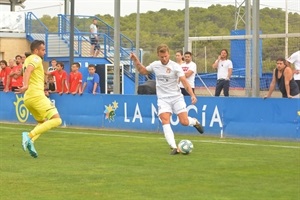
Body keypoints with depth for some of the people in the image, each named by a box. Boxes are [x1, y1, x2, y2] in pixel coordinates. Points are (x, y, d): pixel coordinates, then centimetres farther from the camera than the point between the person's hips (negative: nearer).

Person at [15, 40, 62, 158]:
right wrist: (26, 86, -38)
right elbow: (28, 70, -23)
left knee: (43, 122, 23)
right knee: (56, 120, -13)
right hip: (37, 95, -10)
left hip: (28, 98, 10)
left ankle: (30, 141, -3)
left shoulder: (28, 60, 23)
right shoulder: (36, 59, -4)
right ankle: (29, 135, -24)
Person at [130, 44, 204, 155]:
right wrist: (136, 61, 7)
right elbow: (143, 71, 22)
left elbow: (184, 81, -16)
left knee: (184, 122, -9)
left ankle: (195, 122, 29)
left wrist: (192, 95, -28)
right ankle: (174, 147, -23)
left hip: (176, 97, -2)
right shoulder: (155, 65, 4)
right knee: (165, 121, -19)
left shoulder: (175, 66, -10)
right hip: (163, 99, 2)